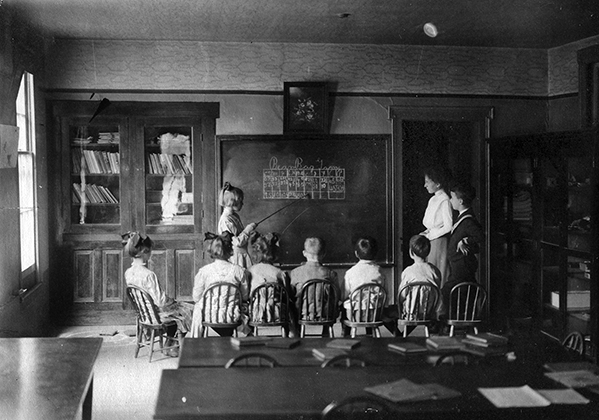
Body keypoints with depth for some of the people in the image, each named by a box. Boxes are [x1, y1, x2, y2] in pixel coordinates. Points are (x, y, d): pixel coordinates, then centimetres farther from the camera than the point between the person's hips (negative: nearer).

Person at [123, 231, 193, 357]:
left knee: (175, 309, 31)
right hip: (157, 314, -8)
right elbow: (160, 301, -29)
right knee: (189, 310, 12)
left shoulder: (128, 273, -5)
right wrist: (172, 301, -9)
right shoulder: (148, 275, -31)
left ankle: (169, 345, 31)